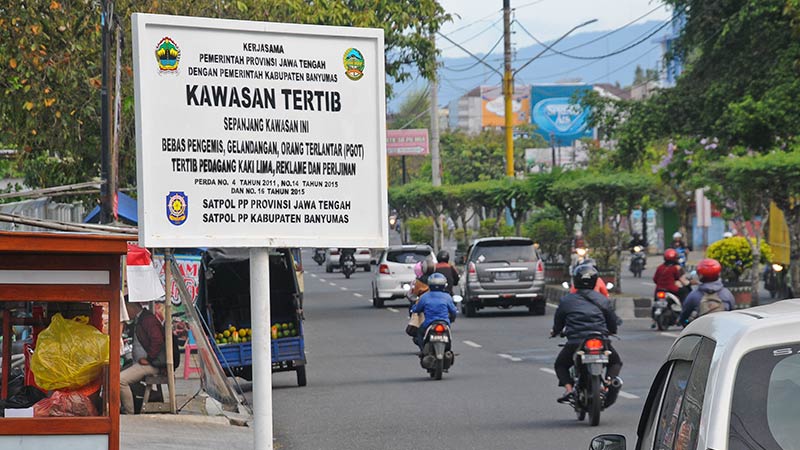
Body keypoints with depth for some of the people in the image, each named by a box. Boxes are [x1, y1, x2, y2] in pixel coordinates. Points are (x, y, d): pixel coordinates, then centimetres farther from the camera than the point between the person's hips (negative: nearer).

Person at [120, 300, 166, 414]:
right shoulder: (137, 320, 20)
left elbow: (157, 340, -23)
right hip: (138, 362, 11)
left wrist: (148, 359, -19)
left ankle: (129, 413, -17)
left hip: (151, 365, -11)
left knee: (121, 379, -24)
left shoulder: (148, 319, -13)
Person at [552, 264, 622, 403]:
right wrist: (611, 332, 38)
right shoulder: (602, 300, 9)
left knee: (560, 365, 24)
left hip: (575, 343, -1)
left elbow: (558, 321, 12)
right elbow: (612, 321, 16)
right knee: (615, 362, 26)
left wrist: (555, 331, 35)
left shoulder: (566, 300, 5)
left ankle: (568, 388, -3)